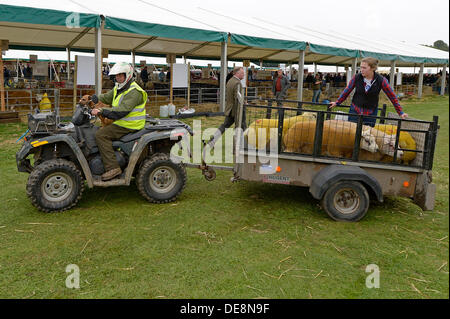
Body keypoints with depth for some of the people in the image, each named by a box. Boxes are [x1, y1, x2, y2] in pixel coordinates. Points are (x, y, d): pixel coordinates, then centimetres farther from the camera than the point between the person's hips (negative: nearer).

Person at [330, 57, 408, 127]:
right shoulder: (357, 77, -10)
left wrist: (400, 112, -2)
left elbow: (392, 97, -4)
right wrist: (337, 103, 11)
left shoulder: (381, 80, -12)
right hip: (355, 111, 1)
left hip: (370, 113, -1)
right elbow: (347, 90, 6)